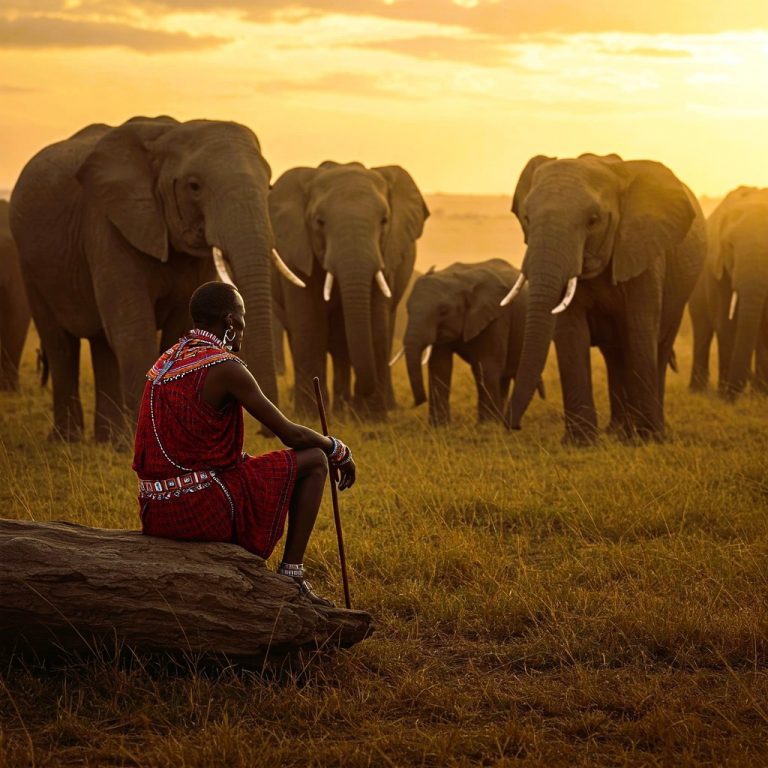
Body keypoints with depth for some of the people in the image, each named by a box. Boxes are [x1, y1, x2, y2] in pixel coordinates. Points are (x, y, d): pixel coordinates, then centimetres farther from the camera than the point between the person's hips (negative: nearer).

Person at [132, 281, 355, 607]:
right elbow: (292, 435, -9)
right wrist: (341, 452, 11)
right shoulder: (225, 367, -13)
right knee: (314, 460, 4)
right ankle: (291, 576, 6)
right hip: (203, 511, -8)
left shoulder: (165, 363, 13)